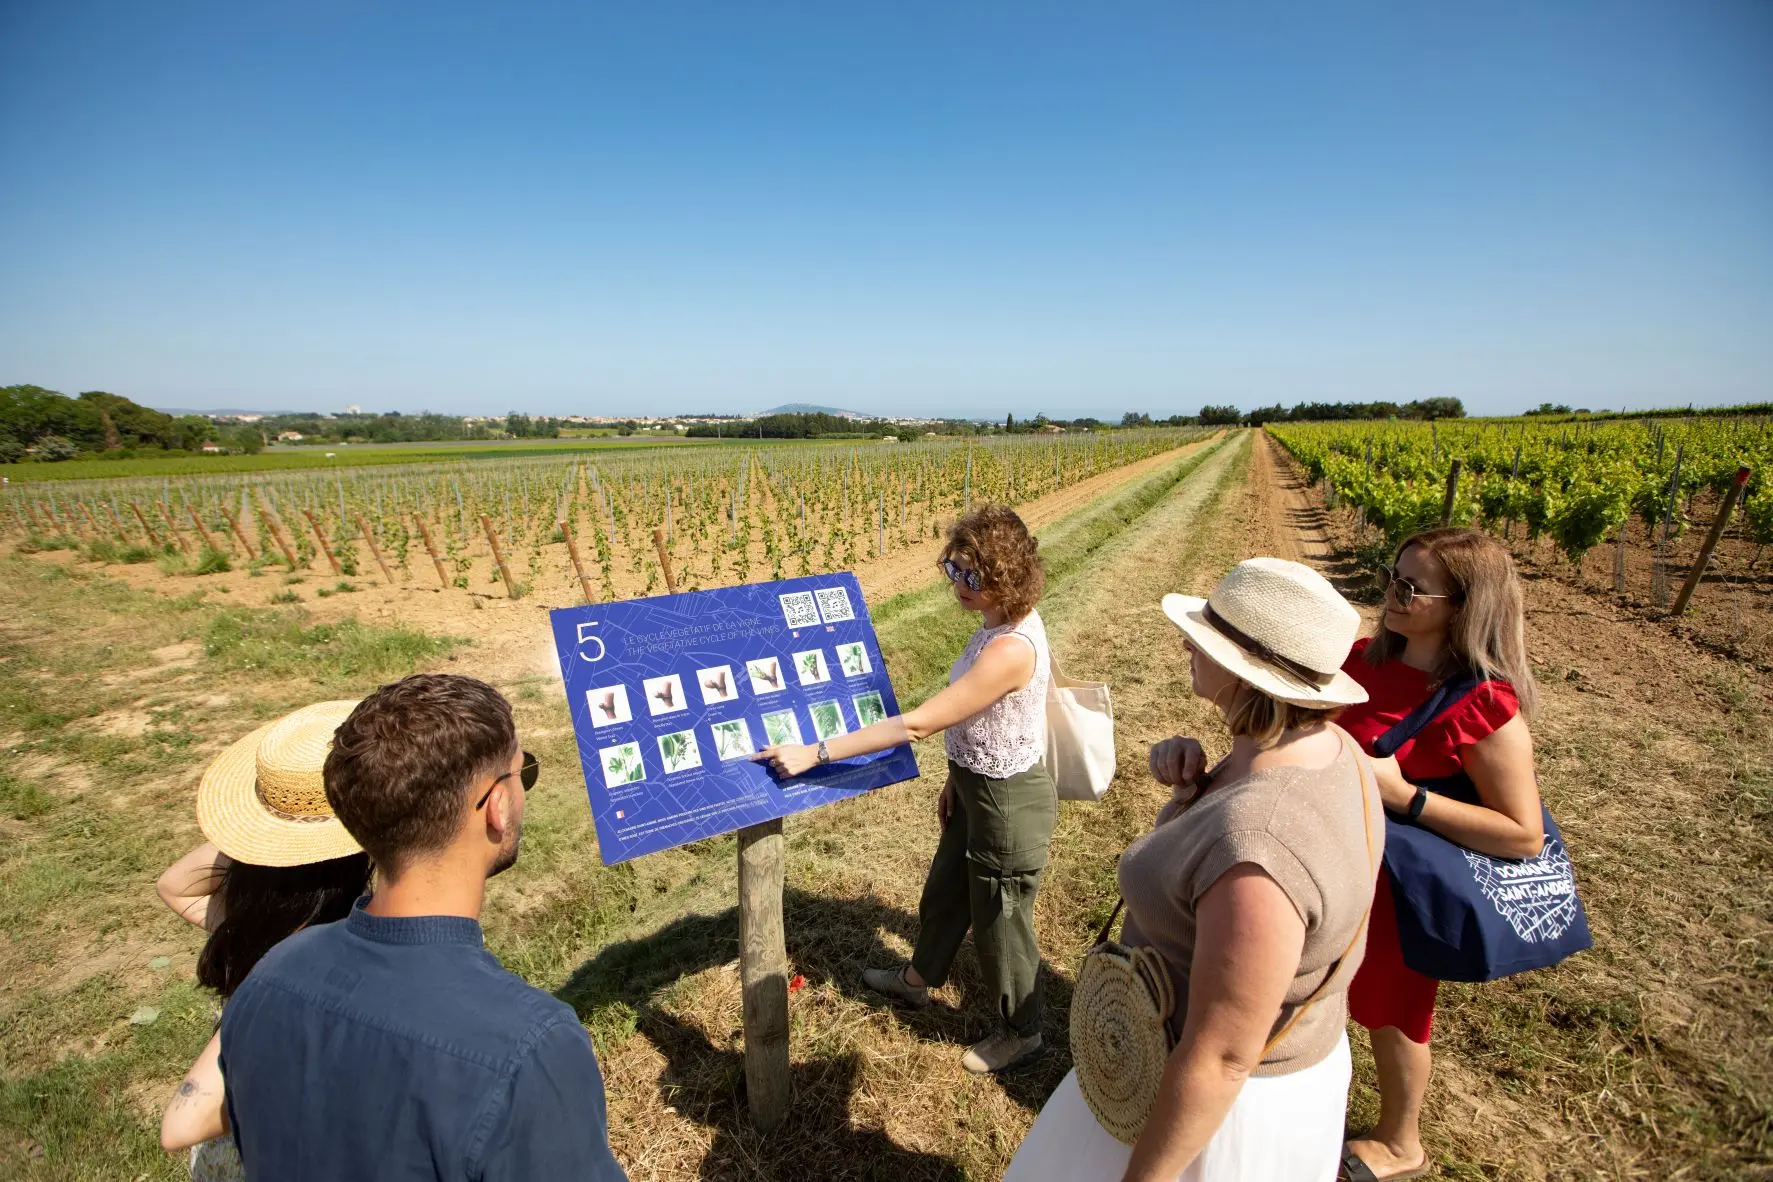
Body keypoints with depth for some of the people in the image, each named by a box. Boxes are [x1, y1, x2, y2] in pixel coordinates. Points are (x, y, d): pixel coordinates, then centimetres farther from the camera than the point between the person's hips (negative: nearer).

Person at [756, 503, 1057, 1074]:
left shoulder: (1010, 649, -35)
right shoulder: (1001, 621, -5)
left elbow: (917, 724, -34)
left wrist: (815, 753, -30)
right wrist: (956, 776, 16)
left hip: (1010, 802, -9)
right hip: (978, 787, 9)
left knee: (999, 920, 15)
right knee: (945, 890, 30)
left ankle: (1021, 1033, 44)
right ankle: (919, 977, 58)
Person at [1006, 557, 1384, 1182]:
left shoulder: (1256, 850, -40)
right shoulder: (1327, 745, -11)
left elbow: (1218, 1060, -30)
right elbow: (1219, 826, 6)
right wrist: (1185, 772, -15)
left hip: (1213, 1104, -7)